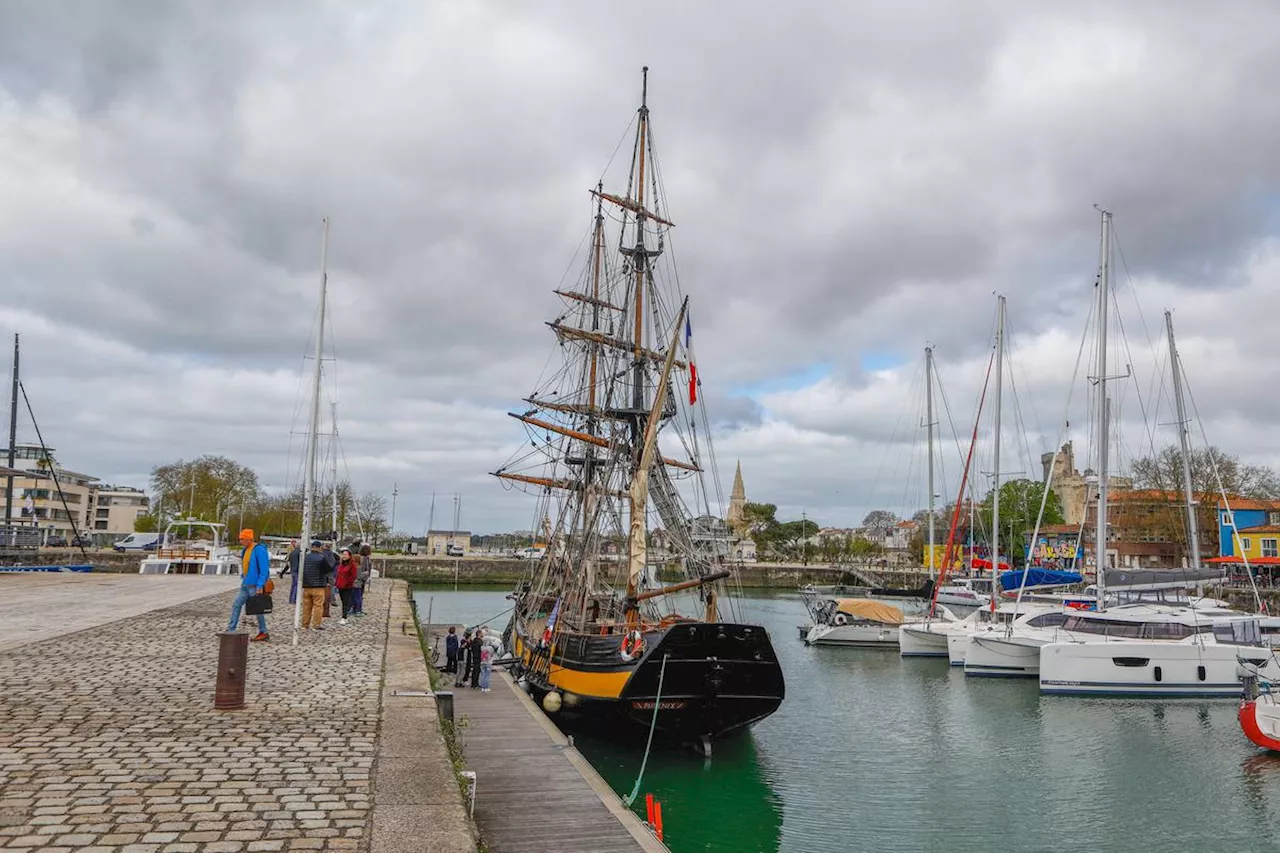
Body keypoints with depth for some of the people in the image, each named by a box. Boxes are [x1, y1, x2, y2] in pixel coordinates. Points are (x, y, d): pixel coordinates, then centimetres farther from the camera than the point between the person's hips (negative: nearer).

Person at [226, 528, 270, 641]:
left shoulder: (259, 550, -16)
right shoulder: (246, 550, 13)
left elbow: (264, 570, -20)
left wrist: (260, 586, -23)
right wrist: (243, 579, 19)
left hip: (254, 585, -9)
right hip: (245, 585, 9)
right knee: (236, 605, 6)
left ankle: (264, 633, 10)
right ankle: (230, 630, 11)